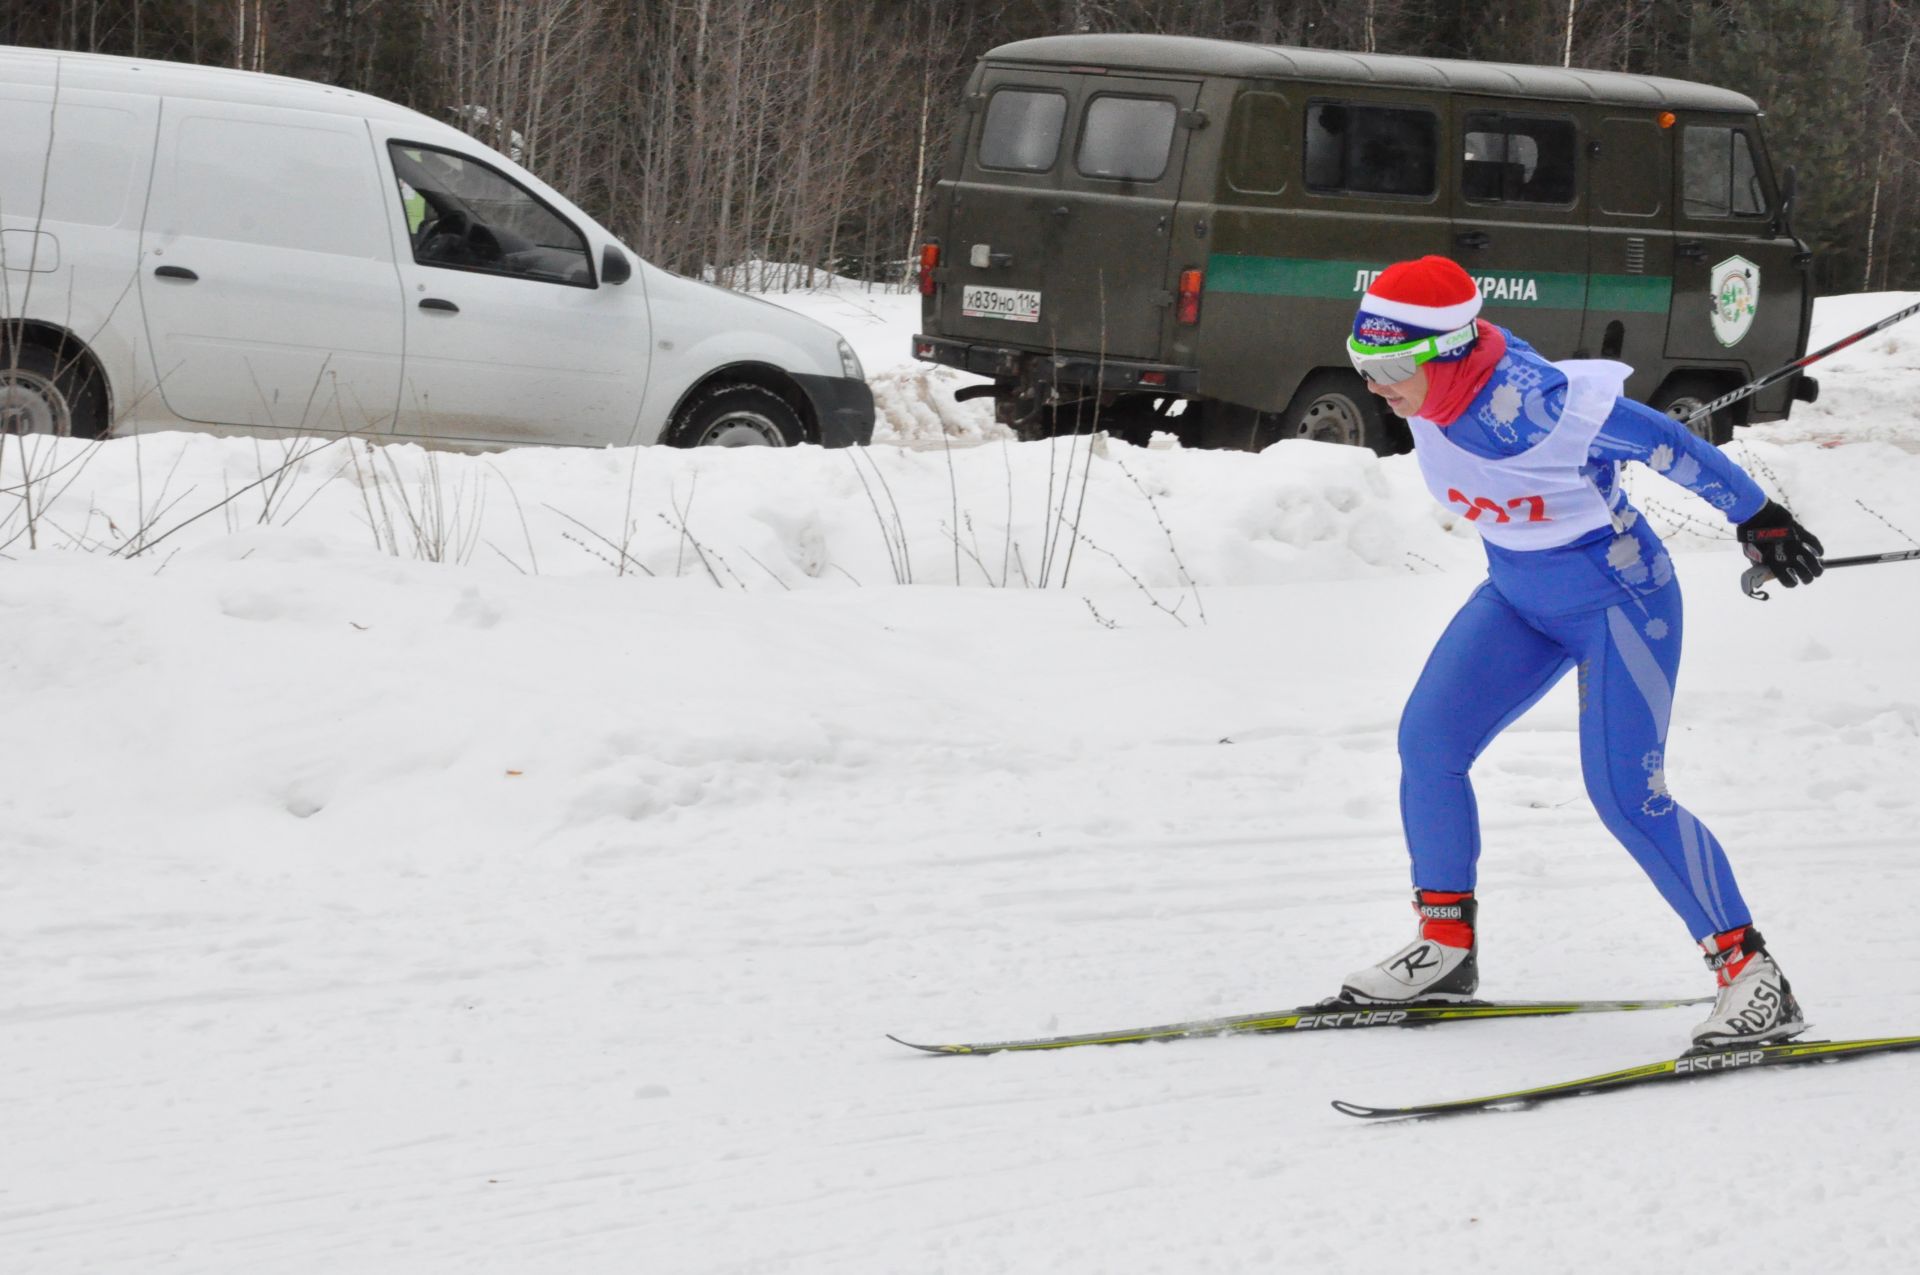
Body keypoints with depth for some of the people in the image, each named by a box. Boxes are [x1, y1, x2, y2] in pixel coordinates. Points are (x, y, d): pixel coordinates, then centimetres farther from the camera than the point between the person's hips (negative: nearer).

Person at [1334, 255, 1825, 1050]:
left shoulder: (1537, 407, -34)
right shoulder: (1432, 394, -11)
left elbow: (1665, 444, -21)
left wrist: (1757, 518, -9)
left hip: (1618, 601, -8)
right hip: (1519, 598, 8)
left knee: (1625, 795, -15)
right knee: (1427, 739, -1)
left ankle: (1752, 974, -7)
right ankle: (1446, 949, 13)